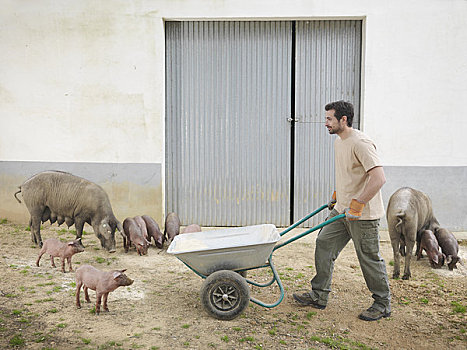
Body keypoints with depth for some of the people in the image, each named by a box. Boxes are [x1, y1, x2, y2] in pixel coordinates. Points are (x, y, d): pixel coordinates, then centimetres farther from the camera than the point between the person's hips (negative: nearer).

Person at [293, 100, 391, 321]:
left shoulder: (360, 143, -21)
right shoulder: (339, 142, 11)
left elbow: (379, 178, -29)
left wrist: (357, 204, -27)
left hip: (364, 214, -9)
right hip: (342, 210, 10)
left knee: (369, 258, 2)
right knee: (324, 244, 9)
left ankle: (383, 304, 21)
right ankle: (319, 296, 20)